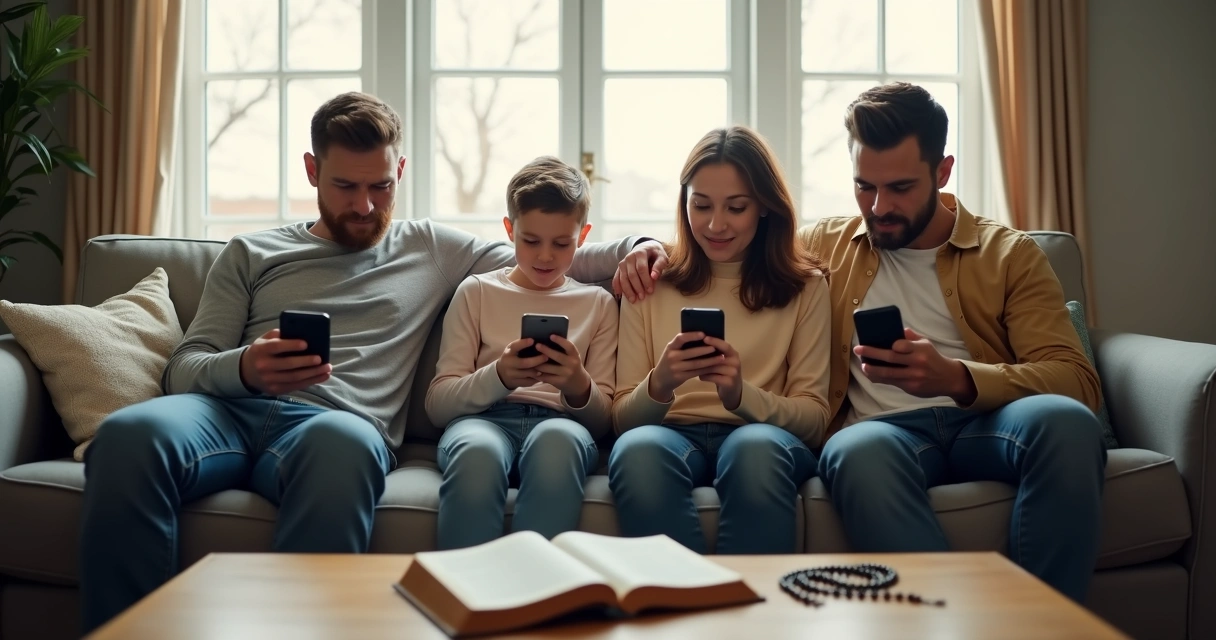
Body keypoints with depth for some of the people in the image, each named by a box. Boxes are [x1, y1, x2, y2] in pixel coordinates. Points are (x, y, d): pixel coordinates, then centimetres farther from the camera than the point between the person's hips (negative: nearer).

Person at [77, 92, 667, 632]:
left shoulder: (431, 249, 26)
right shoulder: (251, 254, 25)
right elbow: (184, 369, 15)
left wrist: (633, 247, 10)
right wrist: (243, 369, -9)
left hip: (337, 422, -1)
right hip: (230, 409, 2)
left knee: (343, 442, -42)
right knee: (130, 432, -35)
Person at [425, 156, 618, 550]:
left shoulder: (598, 303, 21)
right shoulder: (476, 292, 18)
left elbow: (604, 419, 15)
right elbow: (437, 403, 8)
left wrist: (579, 387, -10)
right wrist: (497, 377, -12)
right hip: (482, 418, 0)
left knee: (557, 439, -39)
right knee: (477, 451, -39)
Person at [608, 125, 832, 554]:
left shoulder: (804, 286, 12)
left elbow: (814, 418, 4)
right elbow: (622, 418, 7)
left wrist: (741, 394, -16)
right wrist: (658, 385, -17)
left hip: (762, 440, 0)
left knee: (755, 448, -37)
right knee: (638, 449, -35)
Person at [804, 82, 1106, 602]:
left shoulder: (1009, 254, 14)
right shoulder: (824, 246, 20)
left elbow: (1076, 382, 1)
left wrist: (955, 378, -17)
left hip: (987, 423, 1)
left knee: (1065, 420, -35)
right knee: (856, 451, -38)